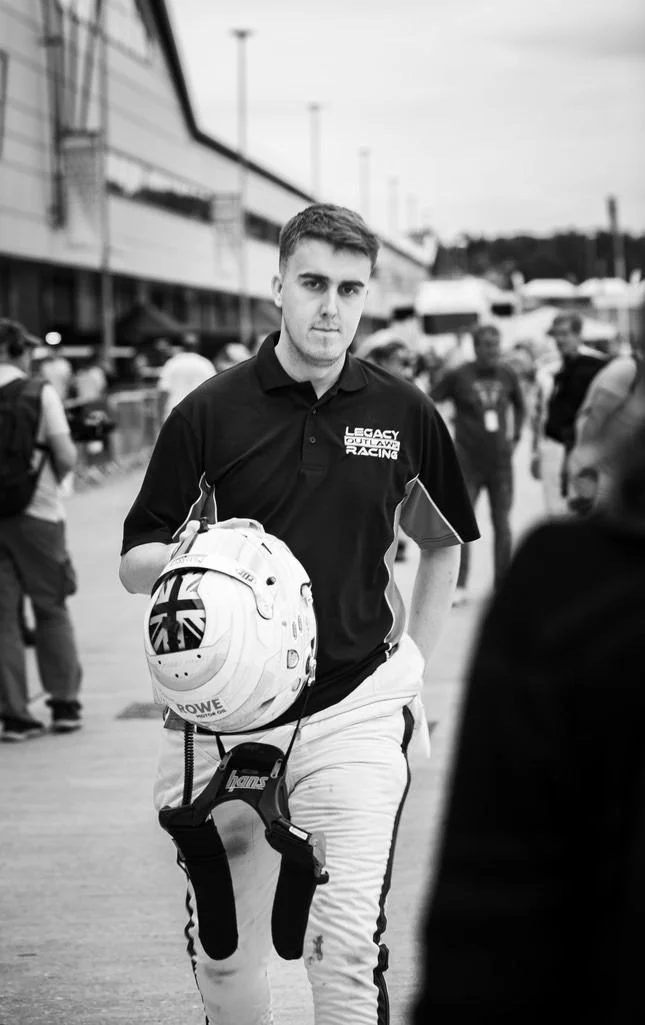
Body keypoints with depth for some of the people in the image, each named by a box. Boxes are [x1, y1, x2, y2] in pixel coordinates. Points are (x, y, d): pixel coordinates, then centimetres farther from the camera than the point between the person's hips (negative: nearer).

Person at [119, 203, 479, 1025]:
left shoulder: (403, 412, 3)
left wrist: (411, 661, 12)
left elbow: (443, 543, 19)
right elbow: (134, 564, 2)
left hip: (354, 709, 0)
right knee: (221, 954, 10)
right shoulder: (209, 413, -2)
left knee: (347, 945, -11)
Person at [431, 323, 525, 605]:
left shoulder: (507, 374, 2)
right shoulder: (458, 376, -8)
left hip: (501, 461, 3)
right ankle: (459, 587, 2)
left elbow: (519, 405, 19)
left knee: (502, 524, 7)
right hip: (468, 463, -3)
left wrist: (515, 436, 11)